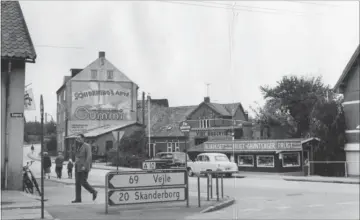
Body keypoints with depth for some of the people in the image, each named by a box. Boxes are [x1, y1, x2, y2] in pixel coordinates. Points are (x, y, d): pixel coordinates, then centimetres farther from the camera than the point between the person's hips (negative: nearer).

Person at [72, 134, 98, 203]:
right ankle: (78, 199, 4)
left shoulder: (87, 146, -11)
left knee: (83, 182, -8)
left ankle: (94, 192, 12)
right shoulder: (79, 146, 15)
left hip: (84, 167, -8)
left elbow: (89, 157, -20)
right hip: (78, 167, 8)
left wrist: (85, 166, -26)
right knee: (77, 183, 2)